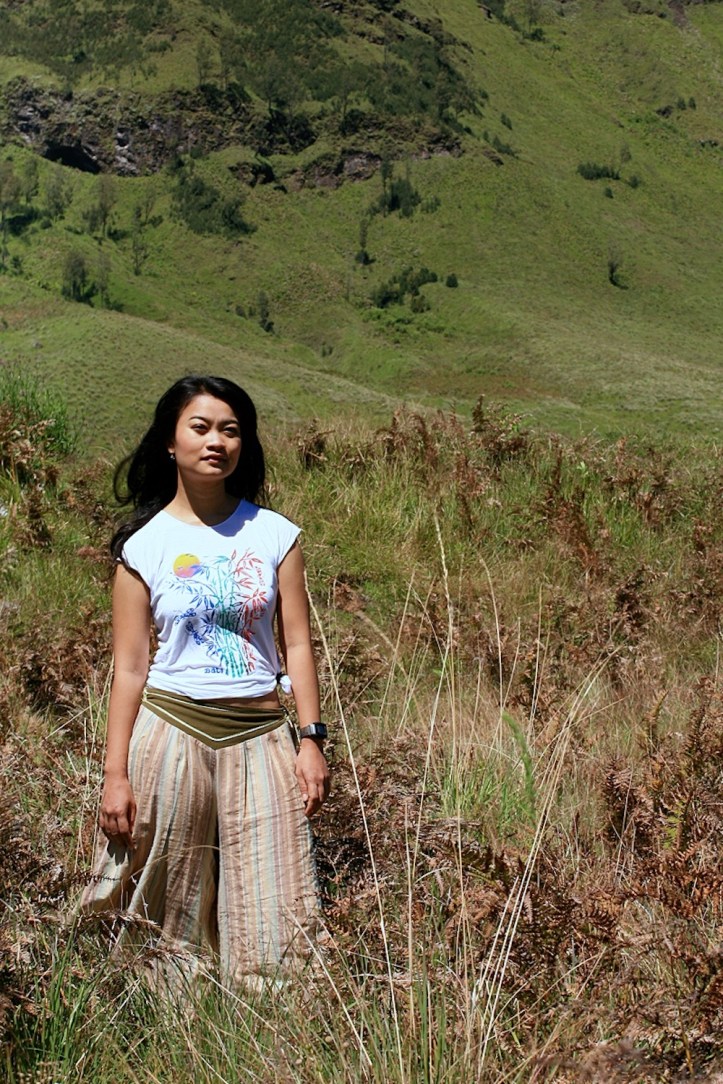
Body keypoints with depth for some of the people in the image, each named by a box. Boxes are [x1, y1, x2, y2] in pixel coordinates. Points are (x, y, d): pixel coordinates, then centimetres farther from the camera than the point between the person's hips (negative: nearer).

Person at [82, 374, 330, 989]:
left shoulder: (274, 535, 3)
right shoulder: (143, 547, 0)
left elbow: (297, 644, 4)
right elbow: (130, 669, -1)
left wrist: (311, 739, -4)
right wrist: (116, 775, -4)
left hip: (259, 733, 1)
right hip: (171, 729, -1)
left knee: (269, 913, 2)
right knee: (168, 901, 7)